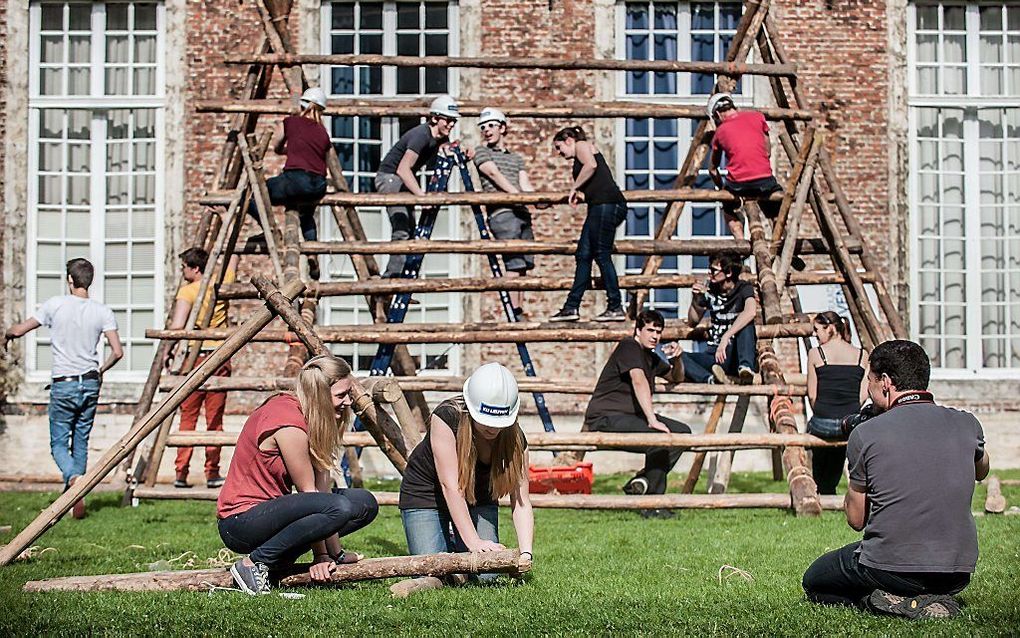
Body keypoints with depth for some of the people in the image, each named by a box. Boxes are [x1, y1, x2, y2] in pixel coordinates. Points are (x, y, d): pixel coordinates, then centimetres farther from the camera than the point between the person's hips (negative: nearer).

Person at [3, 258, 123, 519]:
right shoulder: (102, 312, -2)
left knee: (59, 443, 5)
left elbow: (19, 330, -1)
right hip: (90, 384, 3)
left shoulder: (55, 305, -7)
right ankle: (76, 496, 13)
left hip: (63, 385, -2)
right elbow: (117, 352, -6)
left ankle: (72, 477, -24)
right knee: (81, 442, 13)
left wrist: (7, 335, 23)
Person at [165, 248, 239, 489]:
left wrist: (169, 351, -4)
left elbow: (177, 326, -16)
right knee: (215, 418, 5)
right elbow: (233, 257, 23)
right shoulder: (221, 283, 5)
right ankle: (212, 472, 5)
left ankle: (181, 472, 1)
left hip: (195, 356, -3)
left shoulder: (187, 291, -5)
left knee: (188, 417, 4)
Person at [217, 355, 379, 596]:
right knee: (340, 508, -29)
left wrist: (323, 554, -7)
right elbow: (308, 492, -16)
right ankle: (255, 562, -15)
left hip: (268, 510, 10)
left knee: (365, 504, 7)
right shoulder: (288, 421, -22)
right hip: (241, 522, -10)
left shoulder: (316, 419, 5)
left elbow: (322, 482, -1)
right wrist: (325, 554, -9)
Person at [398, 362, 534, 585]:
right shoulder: (446, 417, -32)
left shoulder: (515, 438, -20)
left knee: (486, 575, -13)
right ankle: (448, 543, 17)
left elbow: (521, 501, -20)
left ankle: (455, 546, 20)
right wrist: (474, 542, -40)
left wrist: (525, 552, -35)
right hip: (425, 495, -3)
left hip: (478, 499, 3)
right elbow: (450, 486, -34)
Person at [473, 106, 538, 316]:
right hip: (502, 213, -6)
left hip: (522, 213, 6)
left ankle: (520, 311, 4)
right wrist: (518, 196, -19)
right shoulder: (482, 152, 9)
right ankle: (515, 314, -15)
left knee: (524, 265, 2)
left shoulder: (516, 158, 24)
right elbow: (495, 175, -6)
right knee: (514, 265, -14)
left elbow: (525, 185, 13)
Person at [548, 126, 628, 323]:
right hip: (599, 207, 10)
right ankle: (571, 308, 8)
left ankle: (616, 308, -8)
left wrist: (574, 188, -6)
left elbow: (591, 165, -15)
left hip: (606, 203, -10)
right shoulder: (579, 160, 31)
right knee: (583, 255, 7)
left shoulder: (582, 145, 7)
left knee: (602, 255, -9)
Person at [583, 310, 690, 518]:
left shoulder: (651, 357, 18)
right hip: (605, 417, -10)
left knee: (682, 432, -1)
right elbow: (639, 381, -26)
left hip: (631, 415, 10)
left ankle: (641, 482, 0)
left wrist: (677, 359, 9)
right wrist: (652, 419, -38)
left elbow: (676, 378, 33)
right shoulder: (629, 347, -11)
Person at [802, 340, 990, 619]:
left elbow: (856, 519, 1)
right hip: (959, 573, 5)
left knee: (813, 582, 24)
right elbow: (981, 471, 25)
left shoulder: (865, 434, -9)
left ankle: (896, 602, -1)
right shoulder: (967, 424, 0)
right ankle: (931, 599, 7)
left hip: (890, 570, -4)